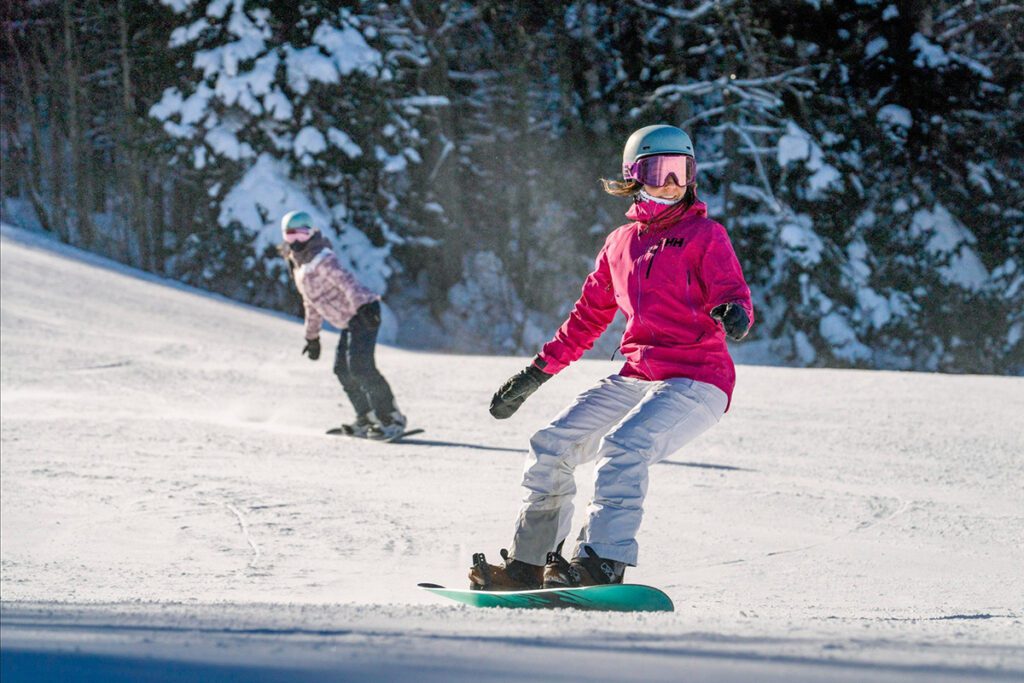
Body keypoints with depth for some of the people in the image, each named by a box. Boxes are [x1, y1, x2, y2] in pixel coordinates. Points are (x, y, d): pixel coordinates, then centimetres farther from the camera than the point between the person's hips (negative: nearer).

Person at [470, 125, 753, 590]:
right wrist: (535, 373, 22)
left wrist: (732, 314, -37)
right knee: (551, 446, -1)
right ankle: (528, 565, 8)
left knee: (623, 447, -30)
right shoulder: (621, 244, 15)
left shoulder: (705, 235, 0)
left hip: (697, 381, -6)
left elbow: (732, 294, -12)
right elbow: (588, 317, 23)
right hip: (636, 378, 6)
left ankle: (602, 565, -36)